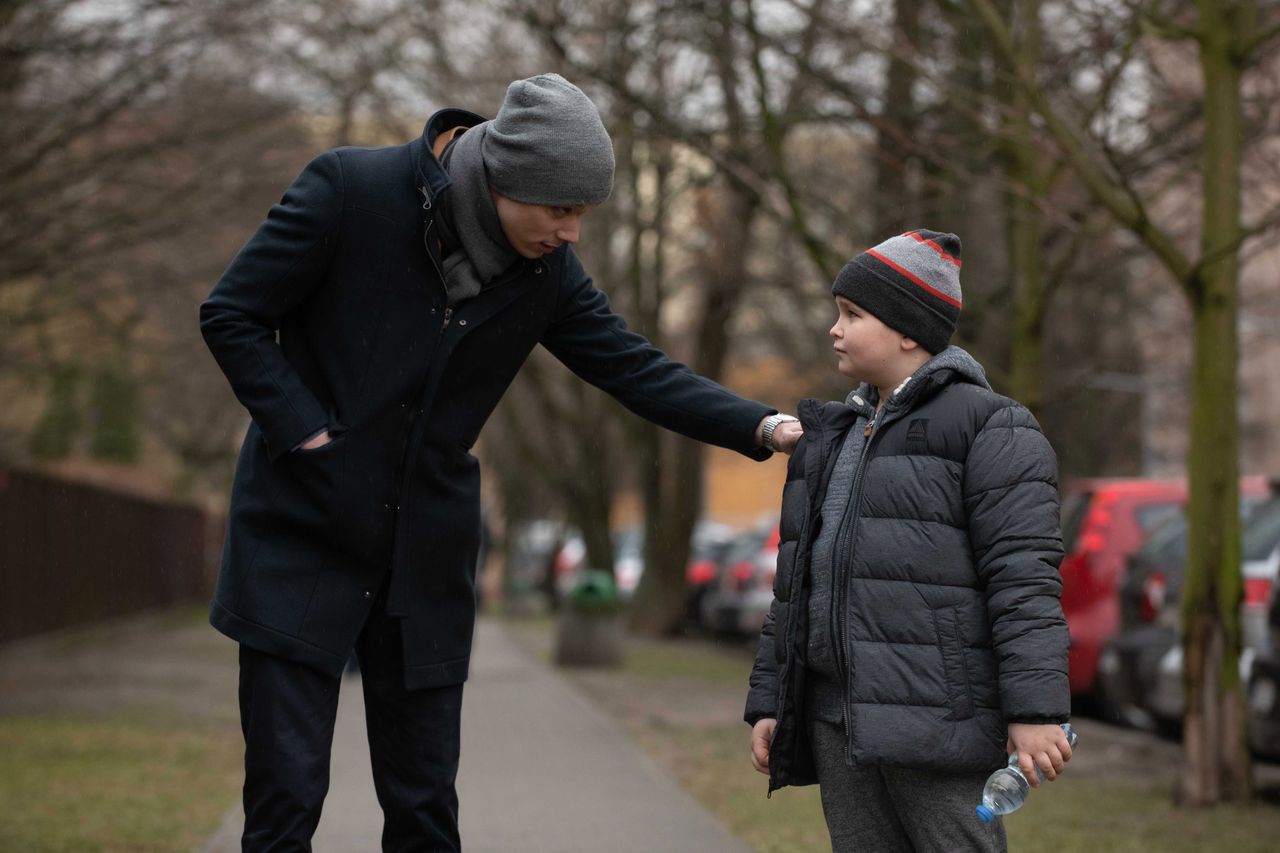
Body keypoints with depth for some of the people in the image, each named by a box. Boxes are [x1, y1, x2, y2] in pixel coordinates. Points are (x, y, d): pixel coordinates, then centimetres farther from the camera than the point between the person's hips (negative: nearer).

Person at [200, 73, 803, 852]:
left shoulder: (547, 269, -1)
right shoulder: (351, 188, -13)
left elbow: (635, 369, 3)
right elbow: (233, 315, -8)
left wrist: (764, 428, -9)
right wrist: (308, 435, -16)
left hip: (426, 554, 4)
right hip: (302, 533, -4)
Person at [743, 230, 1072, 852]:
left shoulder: (988, 427, -2)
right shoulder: (833, 439, 21)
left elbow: (1023, 574, -12)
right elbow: (797, 583, 23)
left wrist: (1036, 711, -19)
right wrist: (767, 702, 18)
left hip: (934, 720, -7)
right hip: (839, 721, 7)